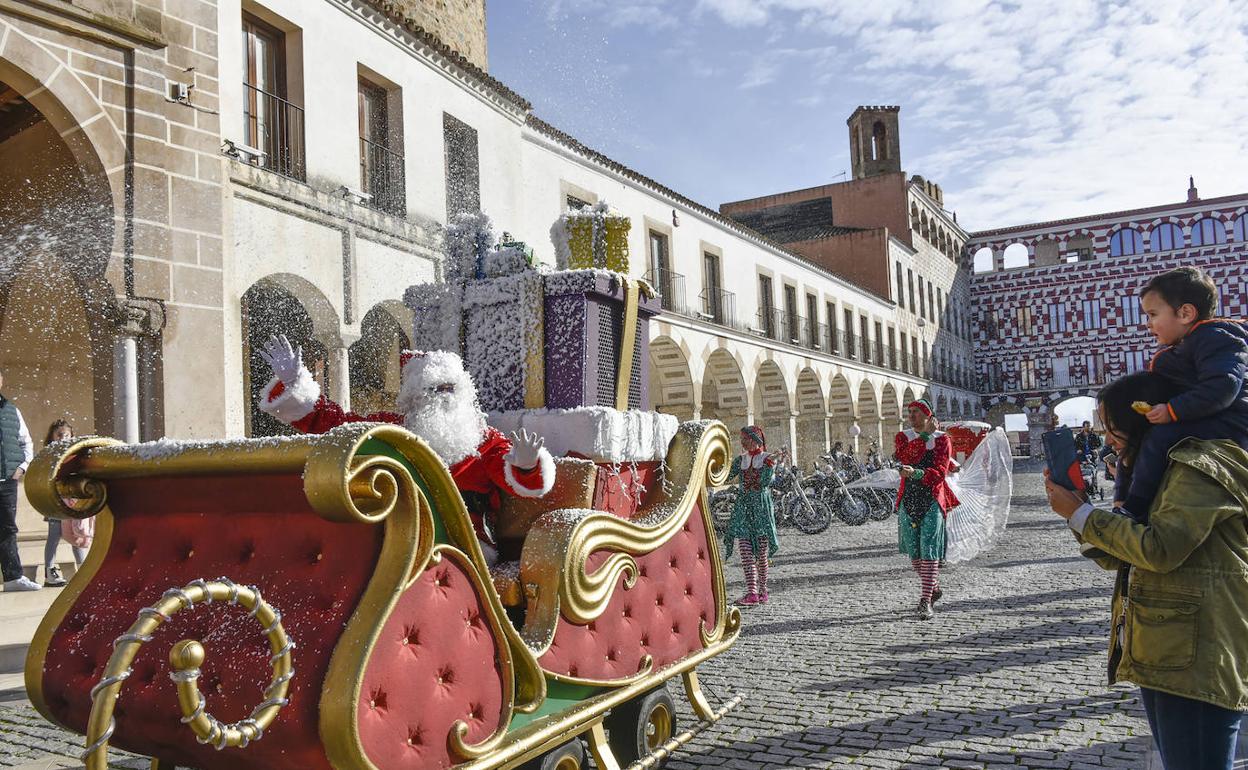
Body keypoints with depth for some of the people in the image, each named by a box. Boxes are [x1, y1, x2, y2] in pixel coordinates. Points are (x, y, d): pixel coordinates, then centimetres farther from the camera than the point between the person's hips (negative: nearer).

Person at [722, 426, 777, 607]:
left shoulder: (768, 458, 1)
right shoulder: (740, 460, 12)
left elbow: (765, 482, -12)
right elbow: (725, 477, 2)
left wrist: (769, 465, -20)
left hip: (761, 506, -3)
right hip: (743, 507, 3)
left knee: (761, 552, 2)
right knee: (745, 551, -8)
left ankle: (762, 590, 15)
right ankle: (752, 592, -11)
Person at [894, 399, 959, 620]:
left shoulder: (942, 439, -1)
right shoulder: (903, 436, 9)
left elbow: (940, 471, -13)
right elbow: (904, 457, -12)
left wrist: (916, 473, -29)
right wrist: (924, 435, -12)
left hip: (933, 500, -4)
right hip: (908, 500, 4)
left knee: (929, 550, -9)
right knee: (913, 551, 9)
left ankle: (925, 601, -7)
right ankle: (934, 586, 33)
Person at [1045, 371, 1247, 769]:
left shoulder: (1199, 466, -12)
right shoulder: (1159, 470, 20)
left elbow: (1159, 549, -23)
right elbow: (1123, 558, 17)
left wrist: (1082, 514, -13)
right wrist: (1075, 507, 3)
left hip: (1196, 665, -10)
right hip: (1159, 657, 10)